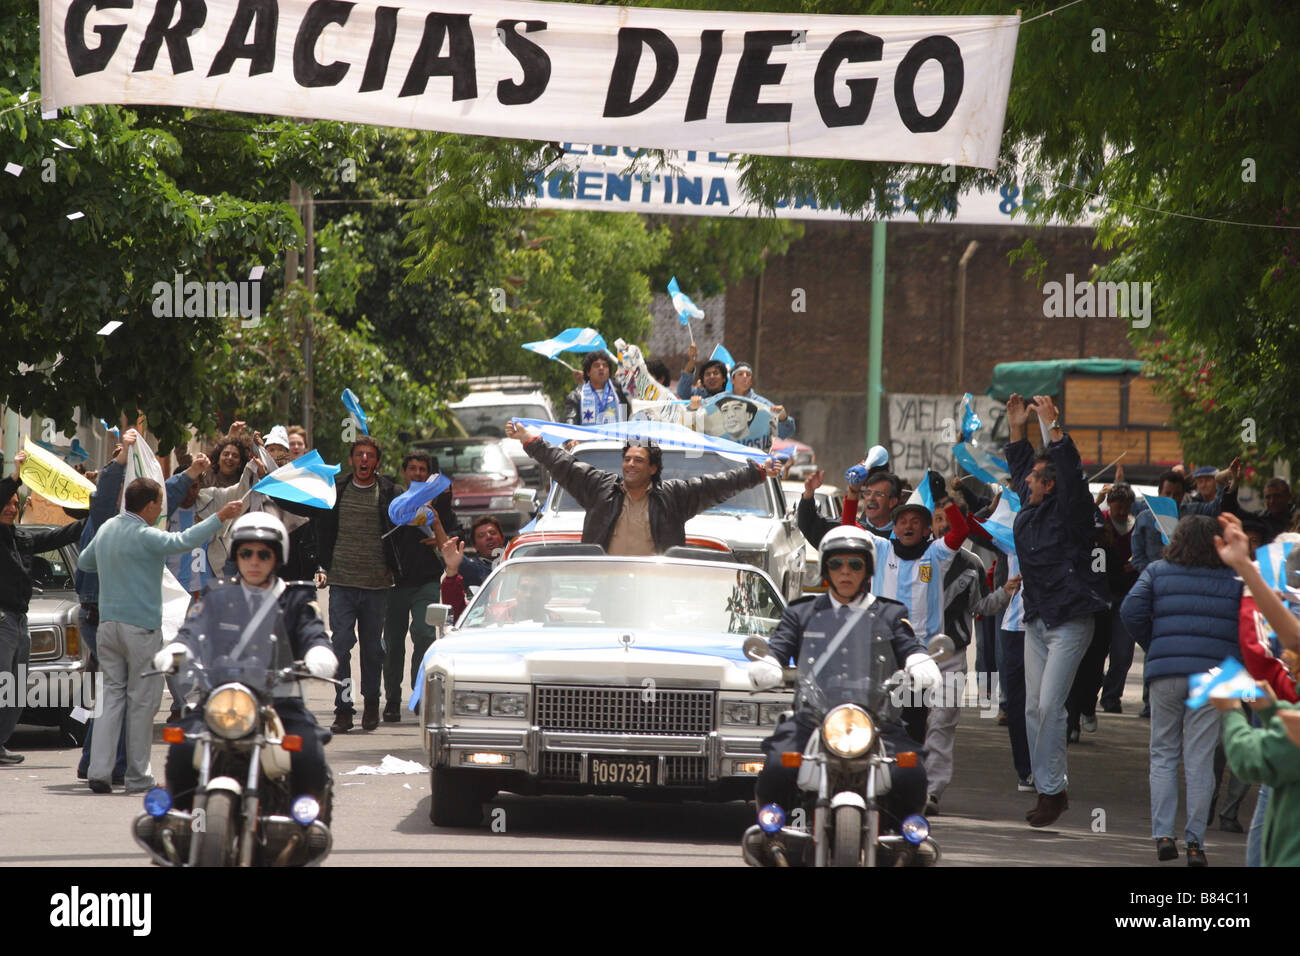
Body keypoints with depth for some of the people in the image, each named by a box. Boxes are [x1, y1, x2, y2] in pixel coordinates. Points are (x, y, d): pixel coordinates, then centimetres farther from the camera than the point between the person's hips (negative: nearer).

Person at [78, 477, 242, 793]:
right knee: (142, 701, 2)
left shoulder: (107, 528, 9)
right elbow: (183, 542, -31)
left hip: (108, 623, 7)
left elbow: (85, 561, 26)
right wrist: (220, 517, -28)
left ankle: (98, 770, -3)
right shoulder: (144, 536, -15)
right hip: (141, 627, -7)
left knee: (112, 697, 8)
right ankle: (137, 776, 7)